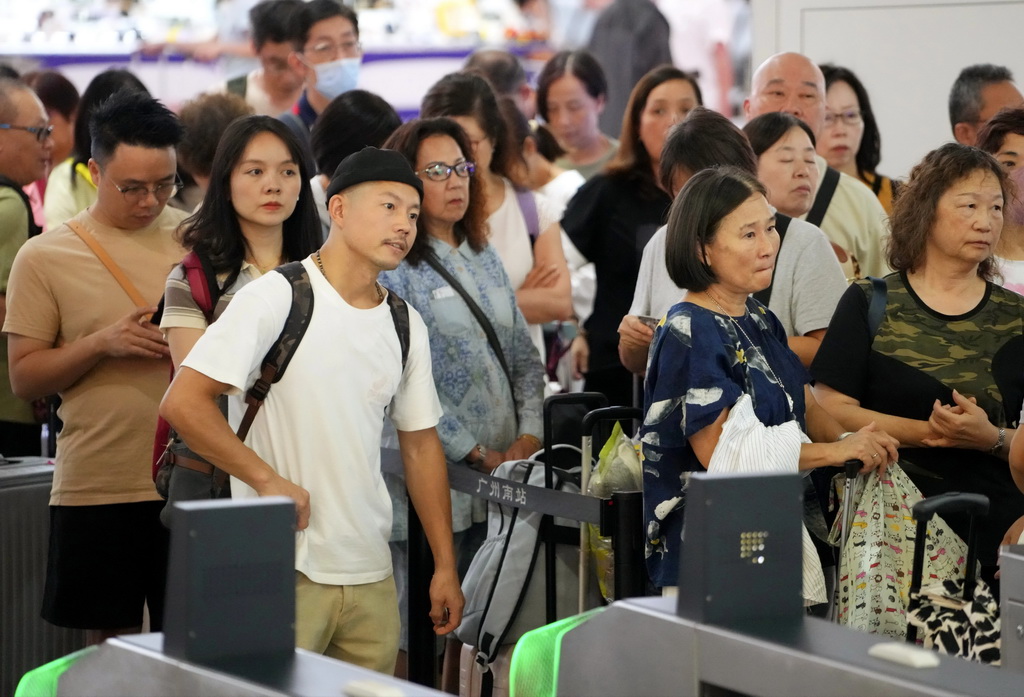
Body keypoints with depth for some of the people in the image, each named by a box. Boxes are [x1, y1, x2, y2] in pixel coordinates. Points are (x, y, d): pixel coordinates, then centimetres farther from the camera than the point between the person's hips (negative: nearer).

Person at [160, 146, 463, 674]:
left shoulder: (407, 325, 11)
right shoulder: (276, 298, -9)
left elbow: (420, 446, 17)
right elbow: (183, 403, -14)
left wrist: (446, 566, 14)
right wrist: (269, 480, -14)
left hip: (370, 574, 6)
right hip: (281, 571, -6)